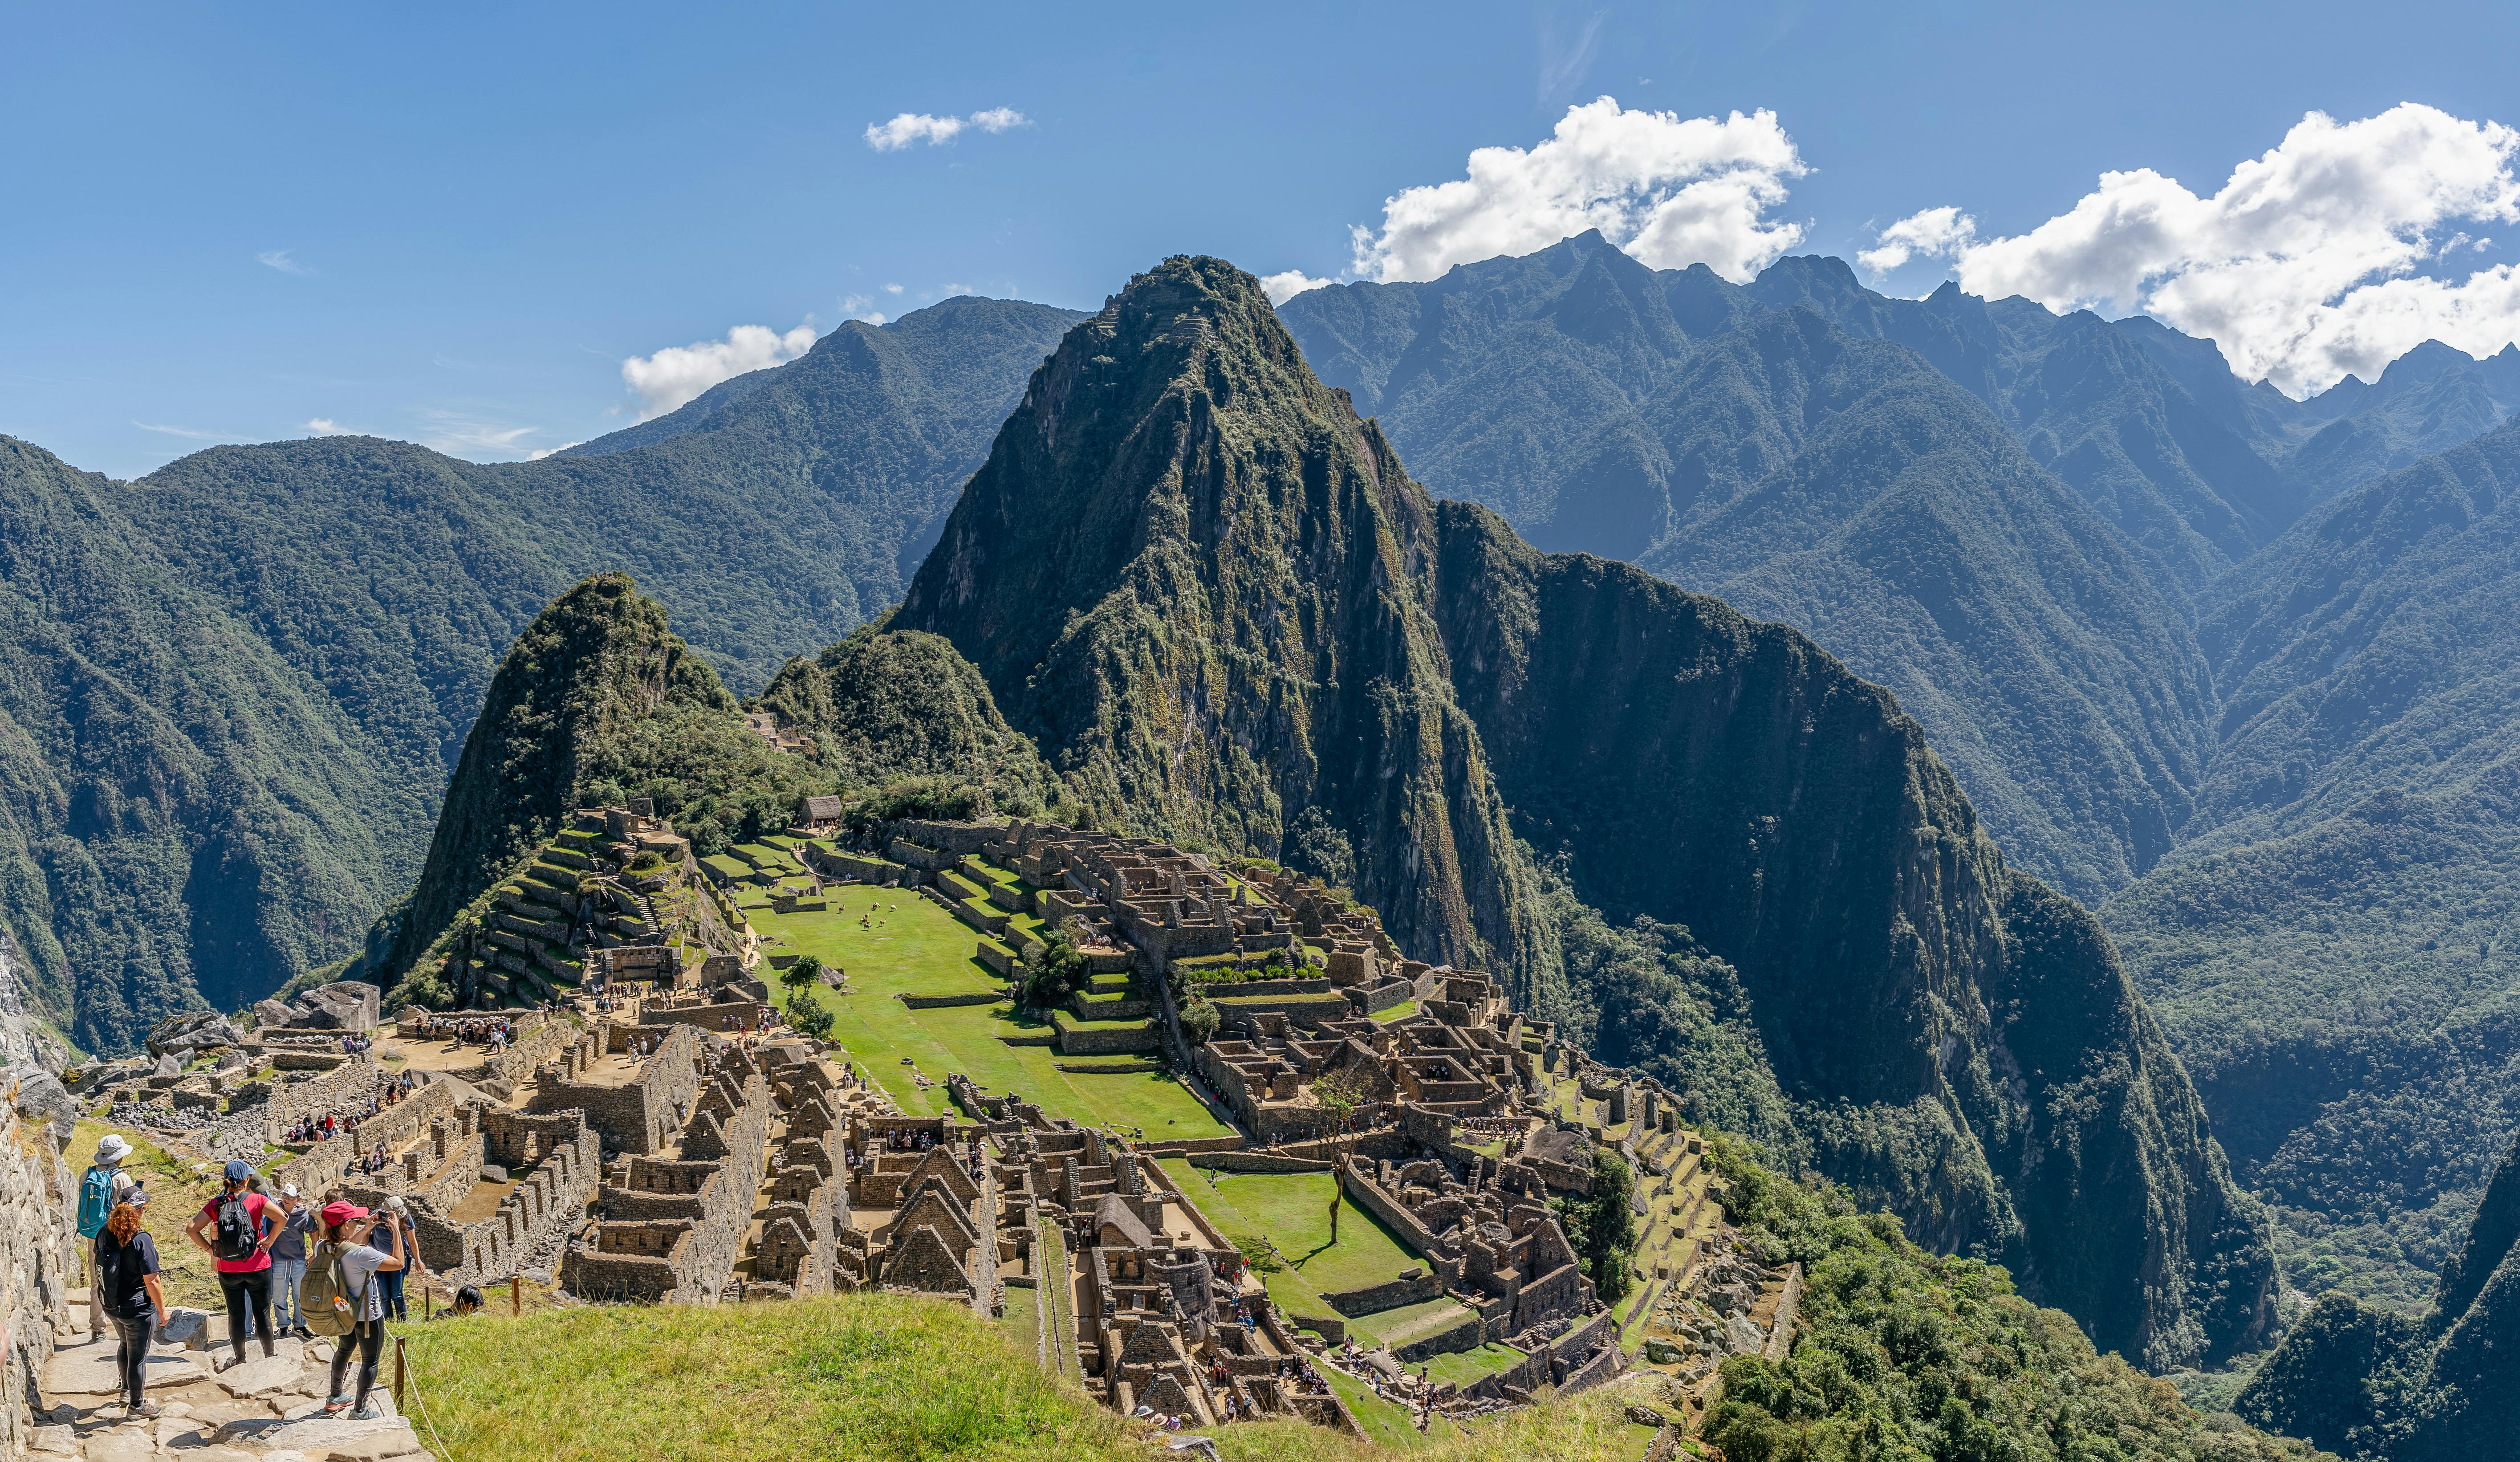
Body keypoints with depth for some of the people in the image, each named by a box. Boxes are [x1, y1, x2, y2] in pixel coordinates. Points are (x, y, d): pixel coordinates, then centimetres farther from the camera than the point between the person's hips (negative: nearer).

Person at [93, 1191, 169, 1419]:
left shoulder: (105, 1232, -7)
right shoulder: (141, 1240, -28)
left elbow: (95, 1256, 15)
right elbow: (151, 1282, -23)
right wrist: (162, 1310, -11)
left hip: (111, 1305, 7)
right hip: (137, 1309, -7)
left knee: (126, 1346, 30)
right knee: (138, 1356, 10)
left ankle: (127, 1390, 48)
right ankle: (136, 1405, 24)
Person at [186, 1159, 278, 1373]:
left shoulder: (216, 1204, -2)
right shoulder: (256, 1200, -10)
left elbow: (192, 1229, -7)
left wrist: (208, 1248, 2)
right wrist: (270, 1240, -9)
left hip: (228, 1270, 2)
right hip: (258, 1267, -2)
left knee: (236, 1314, 13)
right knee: (262, 1313, 10)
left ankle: (240, 1358, 22)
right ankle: (269, 1354, 21)